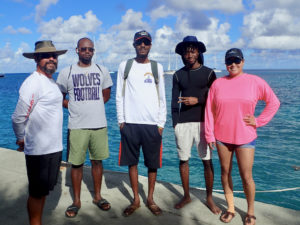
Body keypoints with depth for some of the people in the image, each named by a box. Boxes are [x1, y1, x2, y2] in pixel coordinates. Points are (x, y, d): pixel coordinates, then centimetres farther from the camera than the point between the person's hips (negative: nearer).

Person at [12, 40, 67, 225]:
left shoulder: (51, 81, 12)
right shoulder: (33, 83, -18)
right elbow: (18, 118, -19)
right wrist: (21, 139, -6)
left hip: (54, 147, 9)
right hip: (39, 150, -9)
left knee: (44, 190, 20)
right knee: (37, 193, 6)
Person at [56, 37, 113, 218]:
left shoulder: (102, 71, 8)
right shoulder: (67, 72, 2)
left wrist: (93, 104, 3)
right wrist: (75, 107, -3)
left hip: (99, 125, 2)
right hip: (77, 126, -1)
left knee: (97, 161, 10)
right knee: (77, 164, 4)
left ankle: (98, 196, 26)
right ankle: (76, 201, 19)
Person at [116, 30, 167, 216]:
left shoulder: (157, 67, 8)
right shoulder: (125, 66, 7)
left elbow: (162, 98, 7)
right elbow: (119, 96, 6)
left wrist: (161, 123, 1)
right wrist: (121, 120, -1)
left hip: (152, 124, 0)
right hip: (130, 123, 0)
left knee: (153, 163, 5)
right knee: (132, 162, 6)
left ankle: (150, 199, 22)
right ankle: (136, 199, 21)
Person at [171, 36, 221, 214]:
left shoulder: (209, 73, 5)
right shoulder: (178, 75, 10)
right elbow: (174, 100, 8)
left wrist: (197, 100, -11)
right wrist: (175, 122, 2)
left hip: (203, 122, -2)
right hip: (183, 123, 2)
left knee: (207, 161, 0)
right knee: (183, 160, 7)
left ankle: (209, 198, 16)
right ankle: (186, 196, 23)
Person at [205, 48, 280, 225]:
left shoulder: (255, 82, -2)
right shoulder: (218, 83, 2)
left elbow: (274, 102, 4)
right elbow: (210, 110, 2)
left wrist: (258, 121, -4)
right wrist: (209, 134, -1)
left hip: (245, 137, -2)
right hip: (222, 137, 2)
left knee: (246, 177, 1)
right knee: (225, 172, 11)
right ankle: (230, 209, 27)